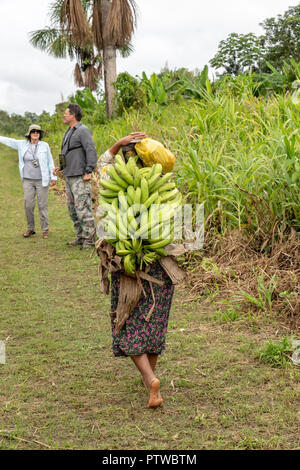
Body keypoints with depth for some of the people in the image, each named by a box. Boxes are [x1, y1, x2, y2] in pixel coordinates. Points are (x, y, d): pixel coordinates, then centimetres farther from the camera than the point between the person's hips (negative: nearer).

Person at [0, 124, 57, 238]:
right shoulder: (22, 144, 4)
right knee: (28, 205, 1)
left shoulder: (45, 145, -1)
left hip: (42, 180, -2)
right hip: (28, 181, 2)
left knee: (43, 205, -1)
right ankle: (30, 229, 16)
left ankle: (45, 230, 7)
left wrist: (53, 177, -1)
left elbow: (50, 162, 3)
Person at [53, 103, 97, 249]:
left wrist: (88, 171, -22)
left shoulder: (83, 131, -9)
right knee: (72, 209, 11)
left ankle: (89, 238, -6)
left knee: (83, 208, -11)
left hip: (80, 178, -10)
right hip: (69, 177, 10)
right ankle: (80, 237, 18)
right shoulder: (69, 132, 20)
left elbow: (91, 151, -17)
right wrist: (60, 167, 16)